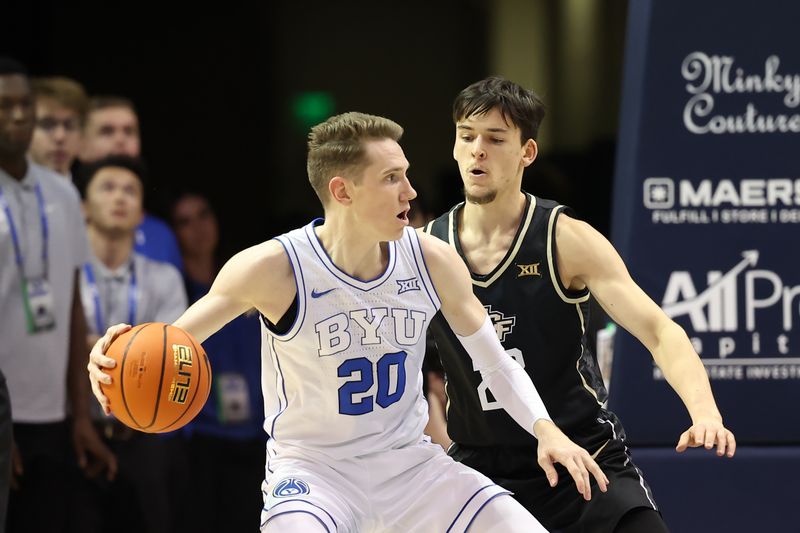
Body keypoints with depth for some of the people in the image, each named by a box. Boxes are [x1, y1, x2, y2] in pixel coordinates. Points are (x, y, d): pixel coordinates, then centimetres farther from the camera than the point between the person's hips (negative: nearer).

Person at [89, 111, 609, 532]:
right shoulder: (274, 270, -20)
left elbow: (494, 359, 6)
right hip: (312, 467, -5)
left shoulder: (431, 260, -8)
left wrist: (545, 429, -8)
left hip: (410, 461, 5)